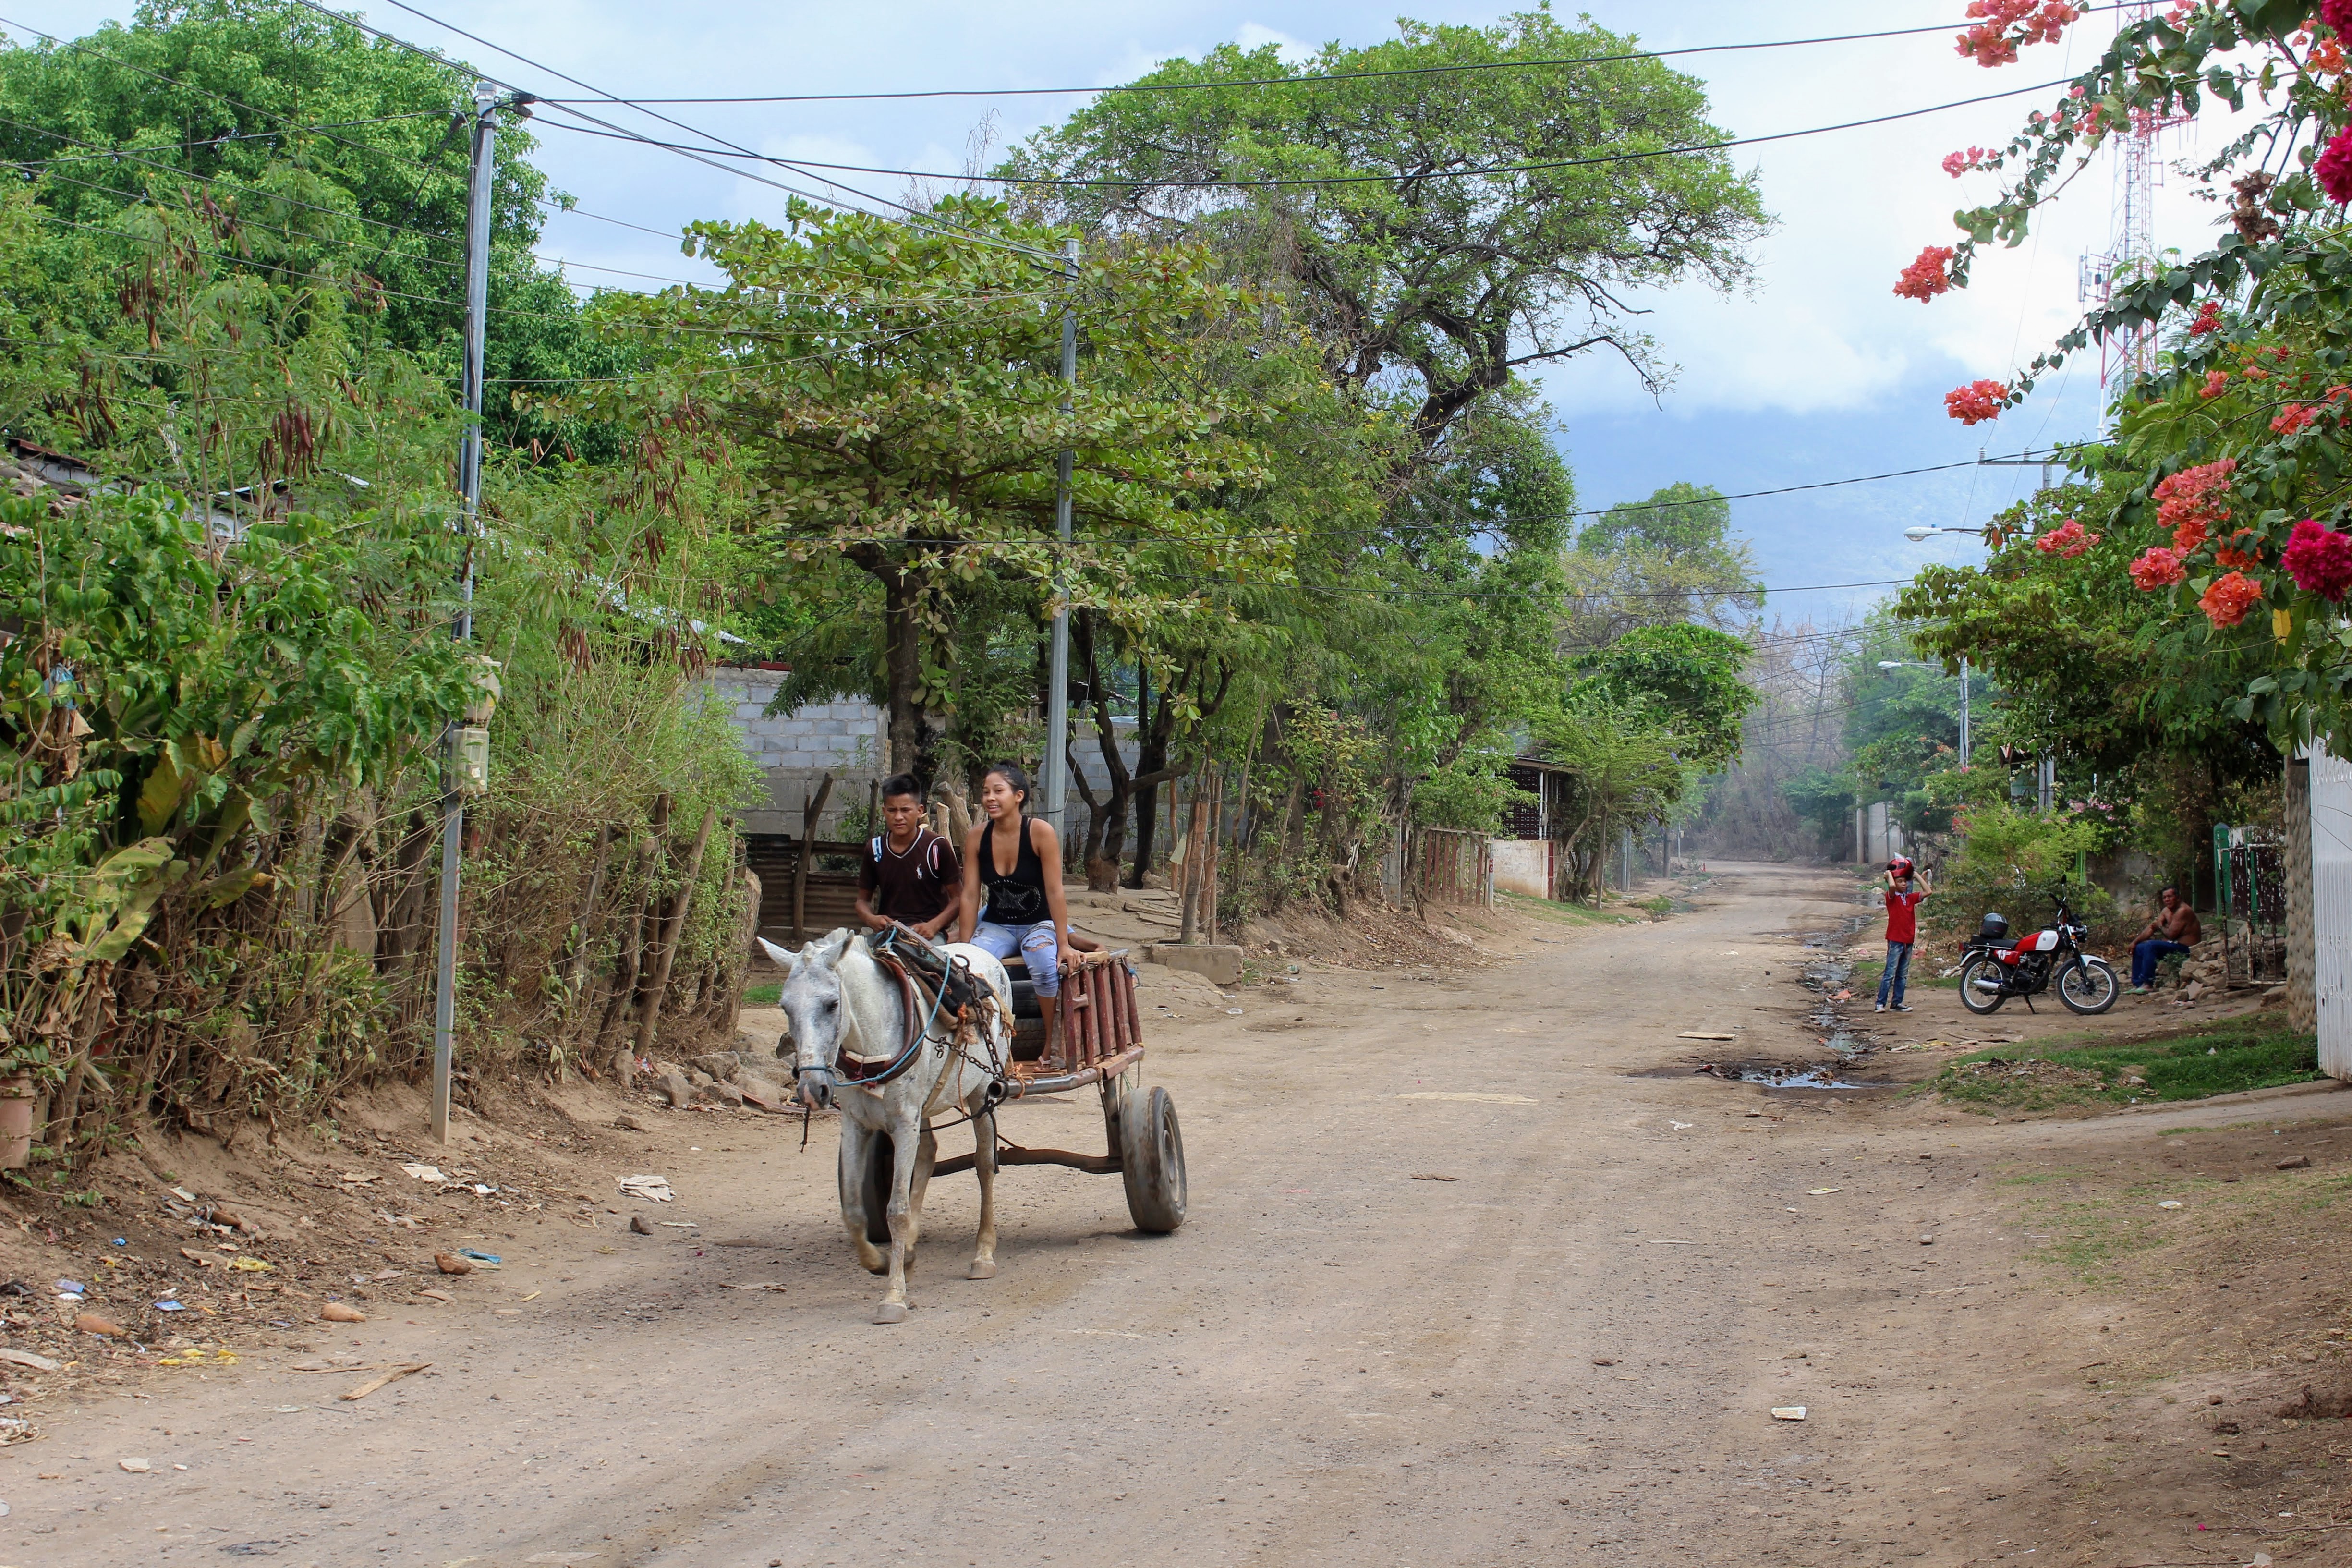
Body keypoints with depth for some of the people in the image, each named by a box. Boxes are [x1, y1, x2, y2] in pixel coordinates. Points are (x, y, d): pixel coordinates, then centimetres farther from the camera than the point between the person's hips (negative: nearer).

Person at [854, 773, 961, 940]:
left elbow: (957, 897, 2)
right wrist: (871, 919, -7)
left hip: (927, 933, -4)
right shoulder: (875, 849, 10)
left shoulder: (937, 847, -2)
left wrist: (934, 926, -15)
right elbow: (863, 899, 18)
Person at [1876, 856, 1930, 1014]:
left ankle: (1897, 1002, 17)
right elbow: (1892, 886, -28)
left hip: (1908, 941, 7)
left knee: (1903, 975, 11)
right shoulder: (1892, 897, -7)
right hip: (1895, 940, -7)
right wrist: (1889, 874, -10)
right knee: (1890, 974, -8)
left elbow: (1927, 892, 8)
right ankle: (1880, 1003, -8)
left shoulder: (1911, 898, 11)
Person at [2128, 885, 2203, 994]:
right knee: (2139, 948, 10)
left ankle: (2147, 984, -30)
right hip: (2173, 945, 10)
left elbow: (2171, 935, -23)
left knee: (2151, 946, -28)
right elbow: (2152, 927, 12)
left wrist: (2161, 927, -2)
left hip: (2185, 949, -10)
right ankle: (2137, 984, 7)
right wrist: (2135, 942, 4)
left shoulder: (2183, 911, -18)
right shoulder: (2167, 911, 11)